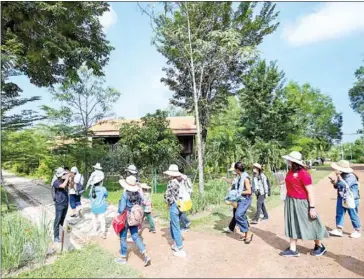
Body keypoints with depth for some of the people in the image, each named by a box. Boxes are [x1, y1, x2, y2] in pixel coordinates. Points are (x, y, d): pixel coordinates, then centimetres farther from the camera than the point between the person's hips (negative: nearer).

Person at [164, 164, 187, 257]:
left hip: (174, 206, -8)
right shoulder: (180, 181, 4)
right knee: (172, 224, 25)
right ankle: (176, 243, 39)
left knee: (176, 227, 3)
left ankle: (180, 250, 12)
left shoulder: (171, 182, -17)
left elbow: (168, 196, -16)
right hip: (180, 205, 8)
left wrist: (169, 203, 3)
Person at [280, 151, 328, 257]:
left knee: (309, 225, 9)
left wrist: (312, 207, -20)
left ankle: (320, 246, 34)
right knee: (293, 224, 11)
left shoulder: (303, 174, -20)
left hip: (301, 202, -8)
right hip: (290, 201, 8)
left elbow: (310, 191, -19)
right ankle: (293, 249, 21)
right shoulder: (290, 171, 3)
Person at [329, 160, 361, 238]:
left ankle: (357, 231, 26)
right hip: (341, 198, 7)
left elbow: (346, 185, -35)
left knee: (353, 216, 8)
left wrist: (339, 178, -36)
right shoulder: (341, 176, 3)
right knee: (339, 214, 8)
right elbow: (337, 187, 13)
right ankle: (339, 230, 15)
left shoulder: (351, 176, -19)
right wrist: (334, 183, -8)